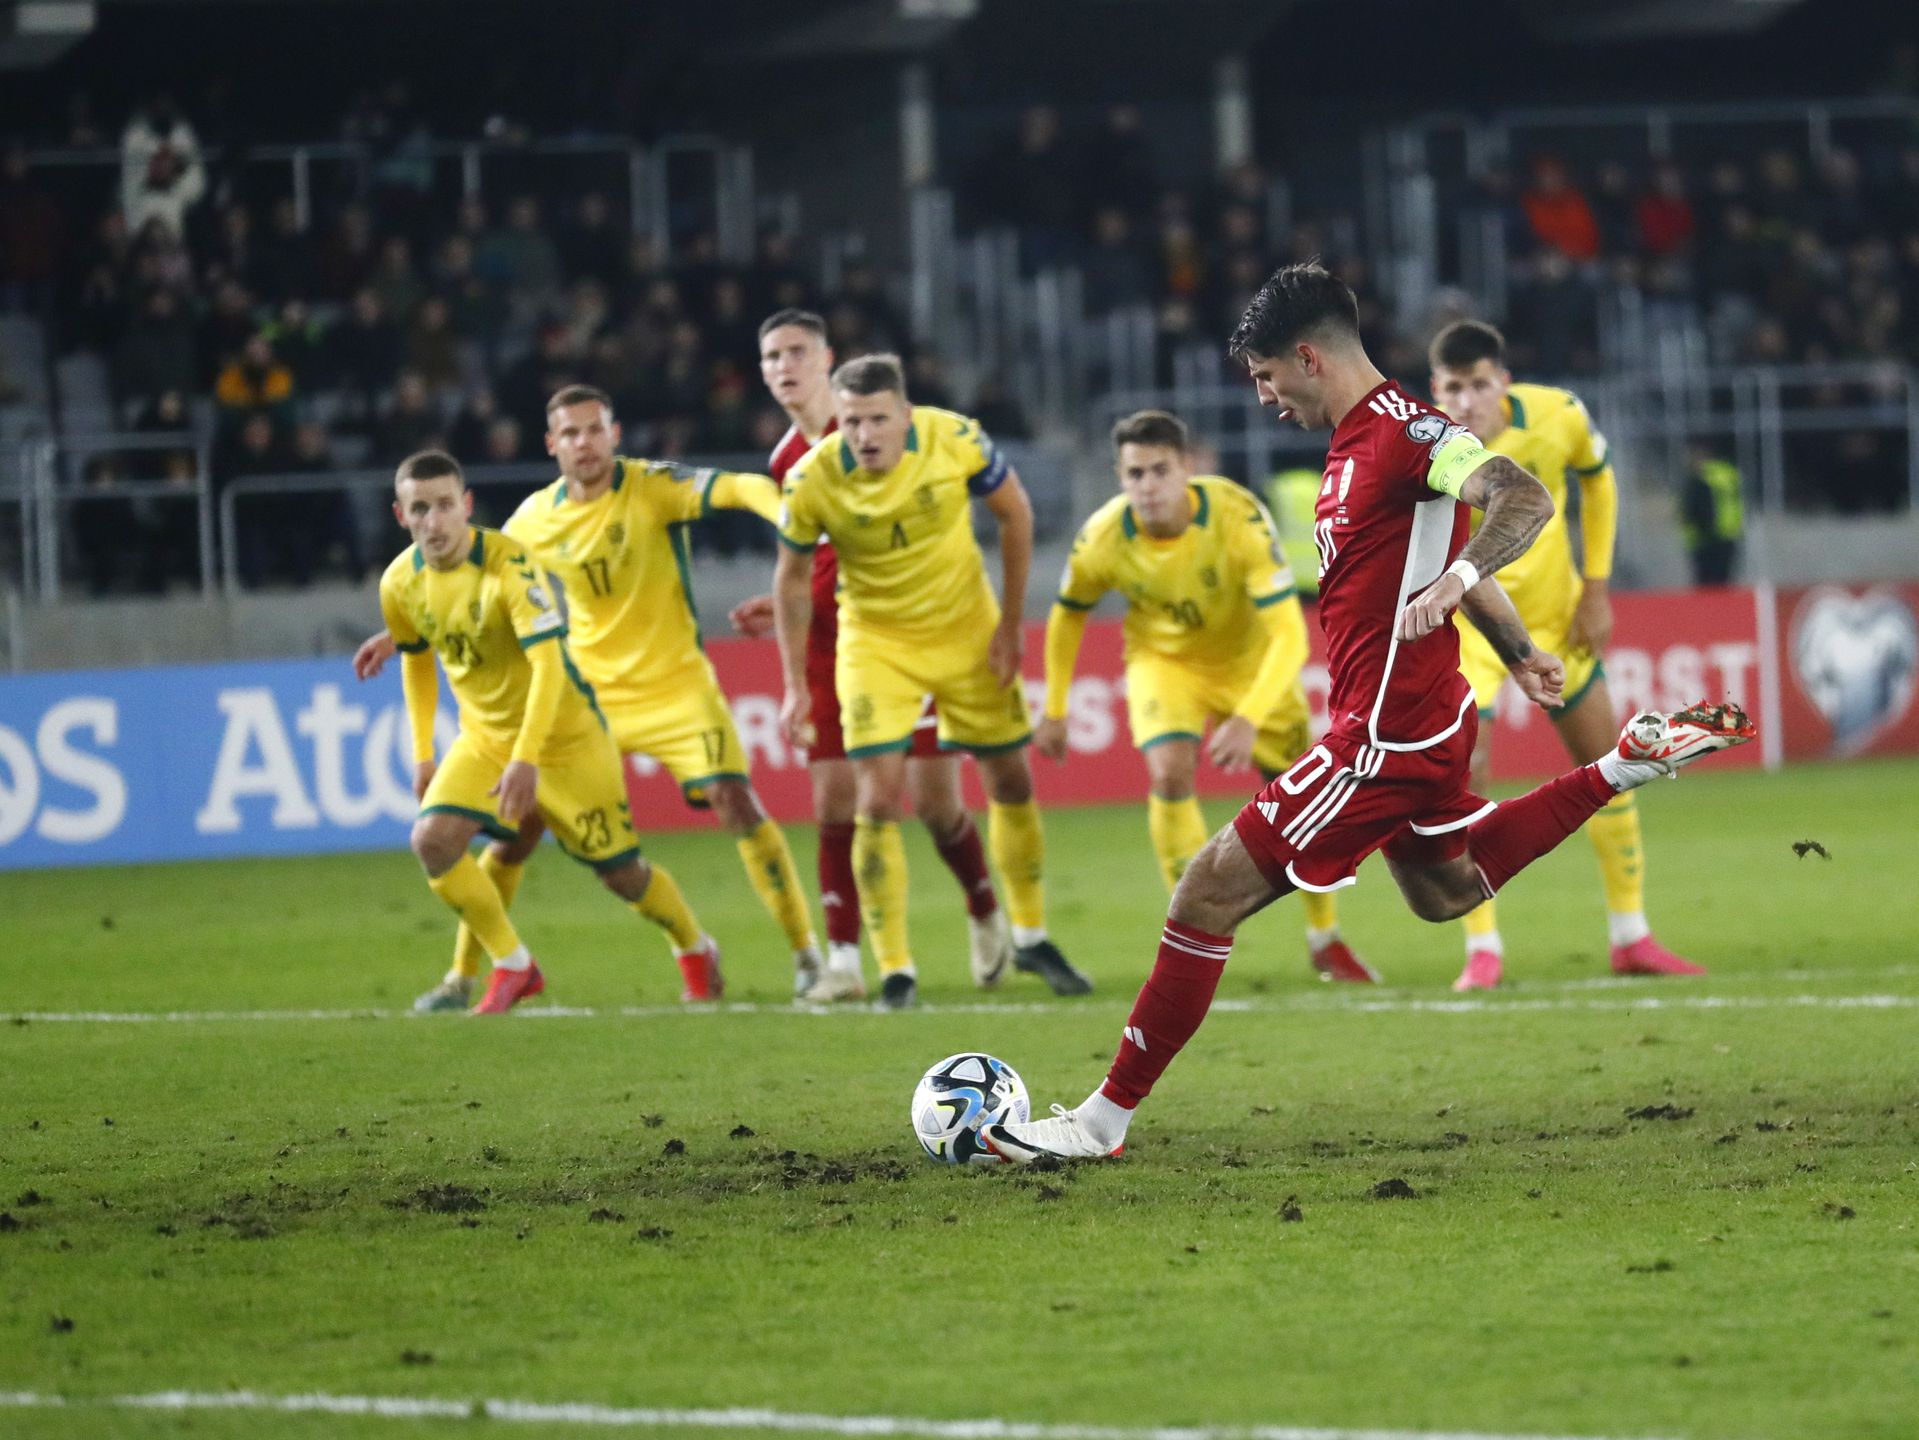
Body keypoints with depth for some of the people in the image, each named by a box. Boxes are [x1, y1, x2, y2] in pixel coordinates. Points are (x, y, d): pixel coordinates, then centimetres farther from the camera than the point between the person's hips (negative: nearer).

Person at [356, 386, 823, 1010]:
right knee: (516, 827, -2)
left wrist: (784, 513, -48)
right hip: (585, 695, 3)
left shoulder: (652, 487, -12)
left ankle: (805, 953, -5)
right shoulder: (535, 518, 0)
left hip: (674, 686, -3)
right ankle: (462, 975, 11)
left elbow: (738, 487, -27)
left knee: (735, 802, -18)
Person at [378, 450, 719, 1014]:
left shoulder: (508, 562, -27)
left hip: (565, 735, -5)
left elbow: (548, 662, -33)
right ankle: (513, 968, -3)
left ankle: (696, 951, 33)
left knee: (620, 873, 3)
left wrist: (526, 759, -40)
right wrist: (422, 752, 11)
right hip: (483, 737, 5)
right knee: (433, 840, -18)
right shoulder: (400, 583, -8)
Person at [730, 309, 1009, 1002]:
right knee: (834, 803, -5)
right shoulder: (787, 460, 11)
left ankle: (986, 915, 23)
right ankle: (843, 960, -2)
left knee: (935, 802, -4)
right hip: (832, 644, 5)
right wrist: (780, 607, 7)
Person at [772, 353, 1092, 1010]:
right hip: (875, 641, -2)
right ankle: (894, 969, -2)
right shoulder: (812, 480, -23)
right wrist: (796, 686, -6)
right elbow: (793, 579, -6)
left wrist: (1010, 626, -6)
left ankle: (1031, 938, 31)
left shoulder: (956, 440, -23)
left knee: (1011, 783, 11)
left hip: (967, 630, 2)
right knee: (878, 801, -13)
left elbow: (1014, 513, -5)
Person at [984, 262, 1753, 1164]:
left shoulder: (1400, 430, -18)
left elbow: (1525, 500, -31)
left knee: (1211, 893, -9)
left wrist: (1453, 581, -45)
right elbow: (1445, 546, 24)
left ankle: (1103, 1120, -5)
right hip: (1420, 716, 11)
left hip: (1387, 732, -11)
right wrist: (1518, 652, 31)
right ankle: (1628, 765, 27)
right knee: (1444, 892, 33)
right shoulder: (1360, 439, 13)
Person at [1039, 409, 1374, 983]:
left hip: (1251, 661, 0)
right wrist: (1054, 711, 1)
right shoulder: (1102, 539, -25)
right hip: (1164, 660, 0)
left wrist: (1248, 719, -46)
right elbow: (1068, 614, -2)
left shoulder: (1239, 518, -34)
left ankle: (1326, 940, 28)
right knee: (1170, 774, -25)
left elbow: (1288, 633, -35)